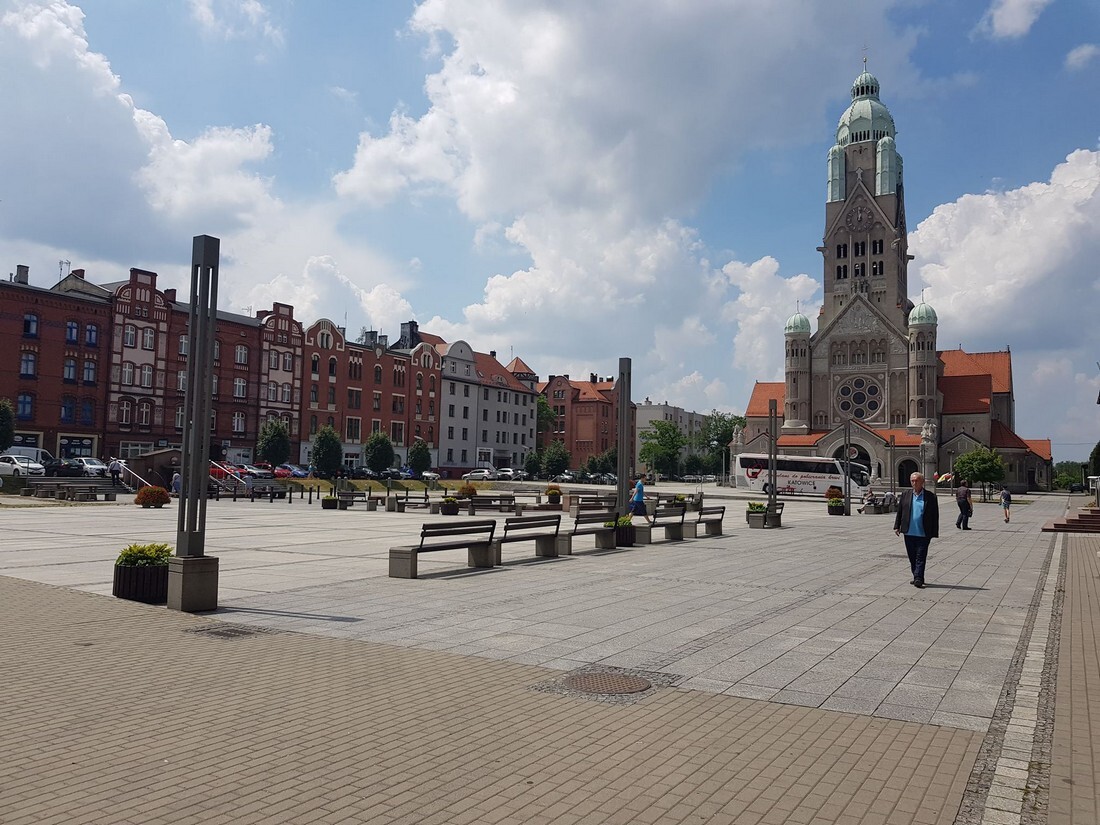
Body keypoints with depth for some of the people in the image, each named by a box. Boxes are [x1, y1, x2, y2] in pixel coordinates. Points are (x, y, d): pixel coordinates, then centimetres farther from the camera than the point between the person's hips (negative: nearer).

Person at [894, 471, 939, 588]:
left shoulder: (930, 496, 0)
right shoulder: (905, 495, 7)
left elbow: (935, 515, 1)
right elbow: (899, 512, 11)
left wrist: (934, 533, -2)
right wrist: (897, 526, 6)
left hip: (923, 534, -3)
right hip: (909, 533, 3)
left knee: (921, 557, -4)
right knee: (912, 557, 11)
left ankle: (918, 579, -4)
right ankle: (916, 577, 22)